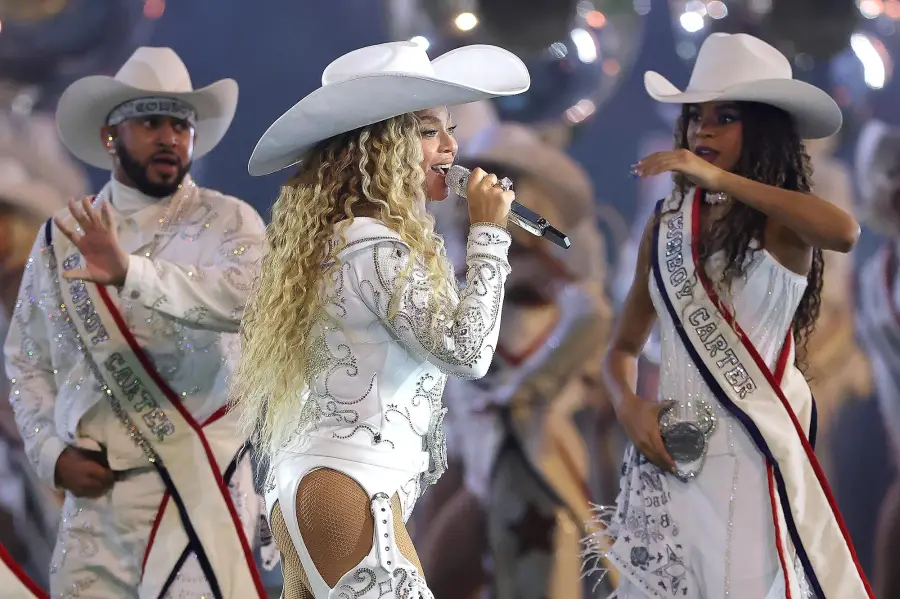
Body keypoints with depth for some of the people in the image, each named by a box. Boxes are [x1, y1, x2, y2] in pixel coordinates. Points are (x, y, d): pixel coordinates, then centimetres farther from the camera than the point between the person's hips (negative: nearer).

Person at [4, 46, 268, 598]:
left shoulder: (228, 222, -1)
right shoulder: (60, 239, 11)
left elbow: (244, 296, -23)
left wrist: (132, 273, -34)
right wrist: (52, 453, 1)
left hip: (199, 488, -3)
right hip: (95, 496, 3)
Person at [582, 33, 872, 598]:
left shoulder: (781, 223, -5)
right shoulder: (667, 226, 9)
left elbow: (844, 232, -30)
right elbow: (623, 347, 16)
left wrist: (721, 179, -29)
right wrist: (629, 407, -6)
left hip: (754, 455, -5)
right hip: (674, 456, 5)